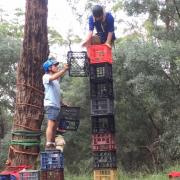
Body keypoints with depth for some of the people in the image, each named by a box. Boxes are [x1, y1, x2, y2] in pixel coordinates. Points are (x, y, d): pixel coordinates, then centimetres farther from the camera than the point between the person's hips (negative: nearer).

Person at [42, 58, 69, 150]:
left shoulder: (56, 78, 25)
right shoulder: (46, 77, -6)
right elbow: (54, 77, -24)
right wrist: (64, 69, -27)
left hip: (57, 105, 9)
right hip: (50, 104, -9)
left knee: (54, 126, 8)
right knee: (51, 125, -16)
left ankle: (53, 144, 12)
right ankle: (48, 145, -19)